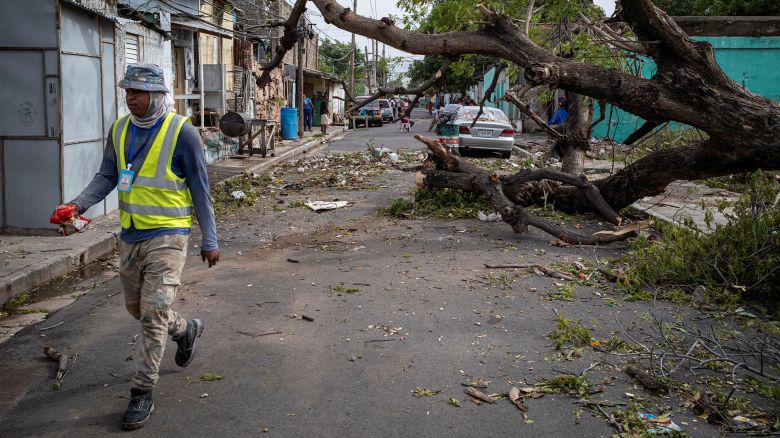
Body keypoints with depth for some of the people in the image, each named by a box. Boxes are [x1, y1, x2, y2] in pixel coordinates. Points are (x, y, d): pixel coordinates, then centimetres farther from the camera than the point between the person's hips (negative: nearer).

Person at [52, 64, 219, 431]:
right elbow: (107, 176, 9)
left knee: (153, 314, -8)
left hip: (166, 235, -6)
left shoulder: (181, 132, -12)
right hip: (130, 235, 7)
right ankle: (186, 331, 47)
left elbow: (200, 189, -8)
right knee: (137, 308, 19)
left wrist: (209, 240, -6)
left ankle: (142, 393, 4)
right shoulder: (119, 130, 5)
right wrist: (78, 204, -10)